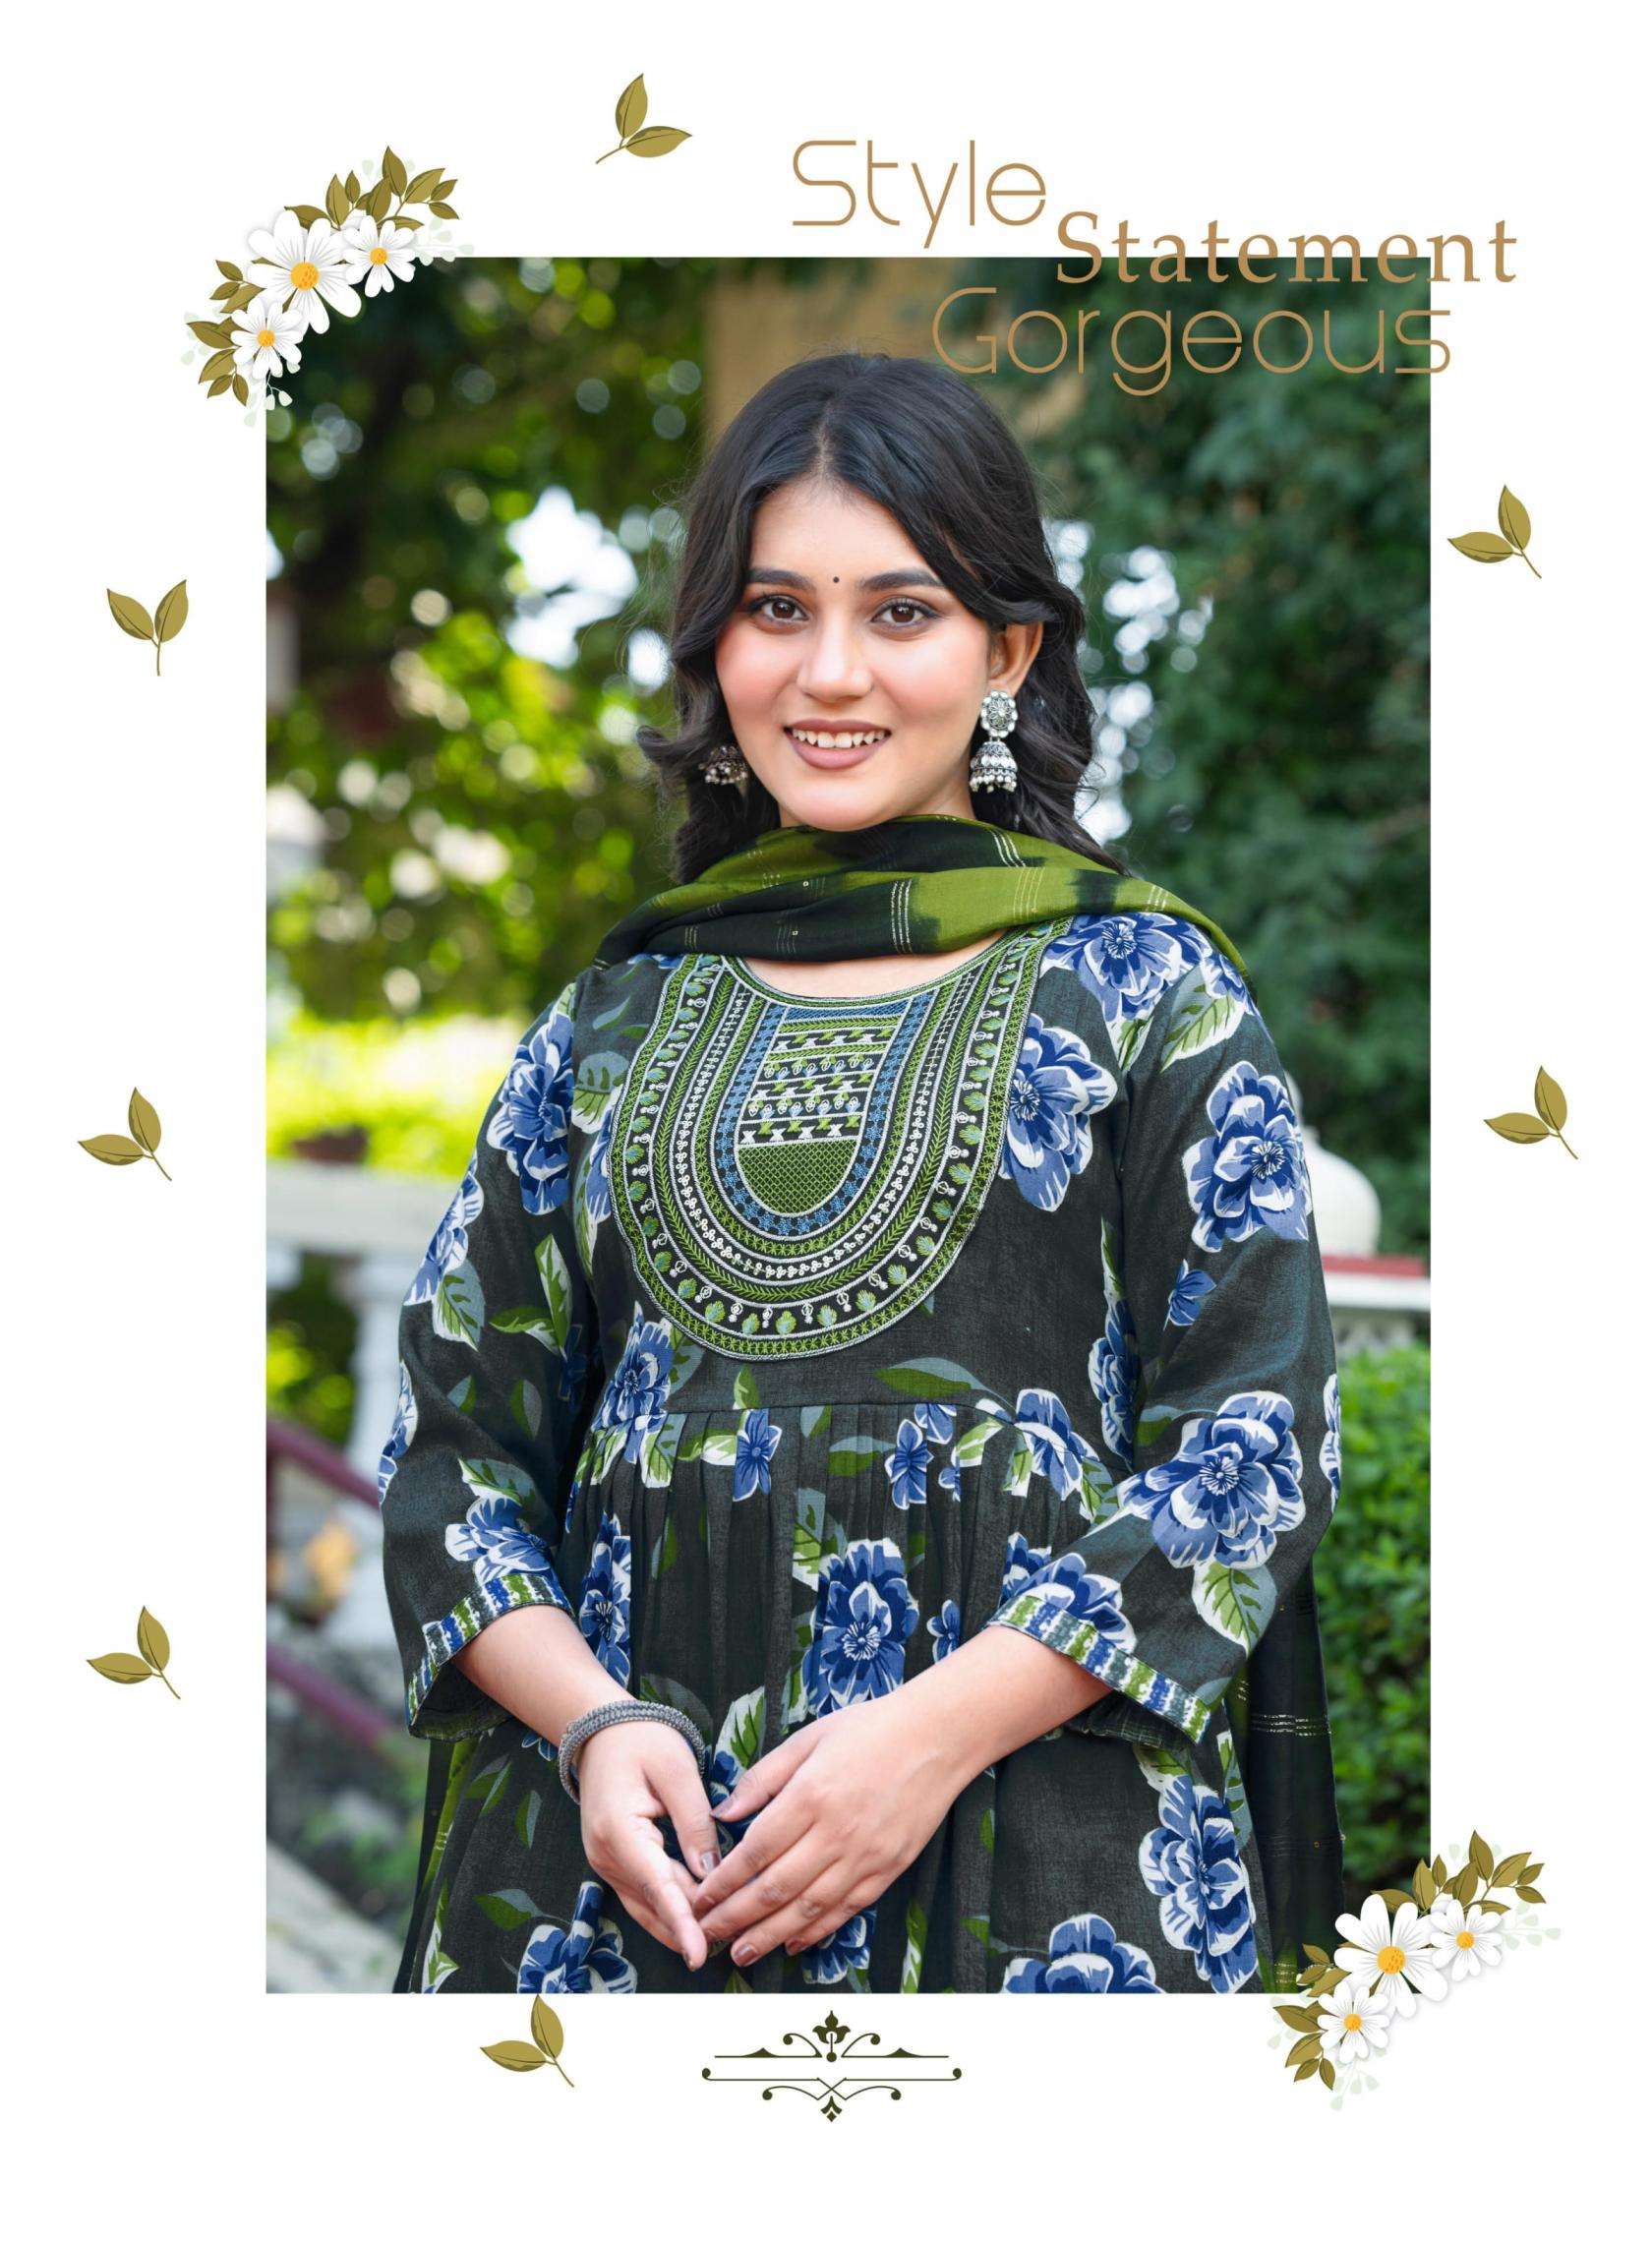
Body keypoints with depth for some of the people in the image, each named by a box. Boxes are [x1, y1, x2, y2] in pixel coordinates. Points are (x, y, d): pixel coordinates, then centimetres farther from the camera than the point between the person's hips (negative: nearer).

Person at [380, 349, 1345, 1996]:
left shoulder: (1150, 992, 2)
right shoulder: (612, 1026, 10)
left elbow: (1259, 1440, -5)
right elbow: (455, 1446, 8)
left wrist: (935, 1732, -15)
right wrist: (590, 1723, -10)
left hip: (1035, 1854, -2)